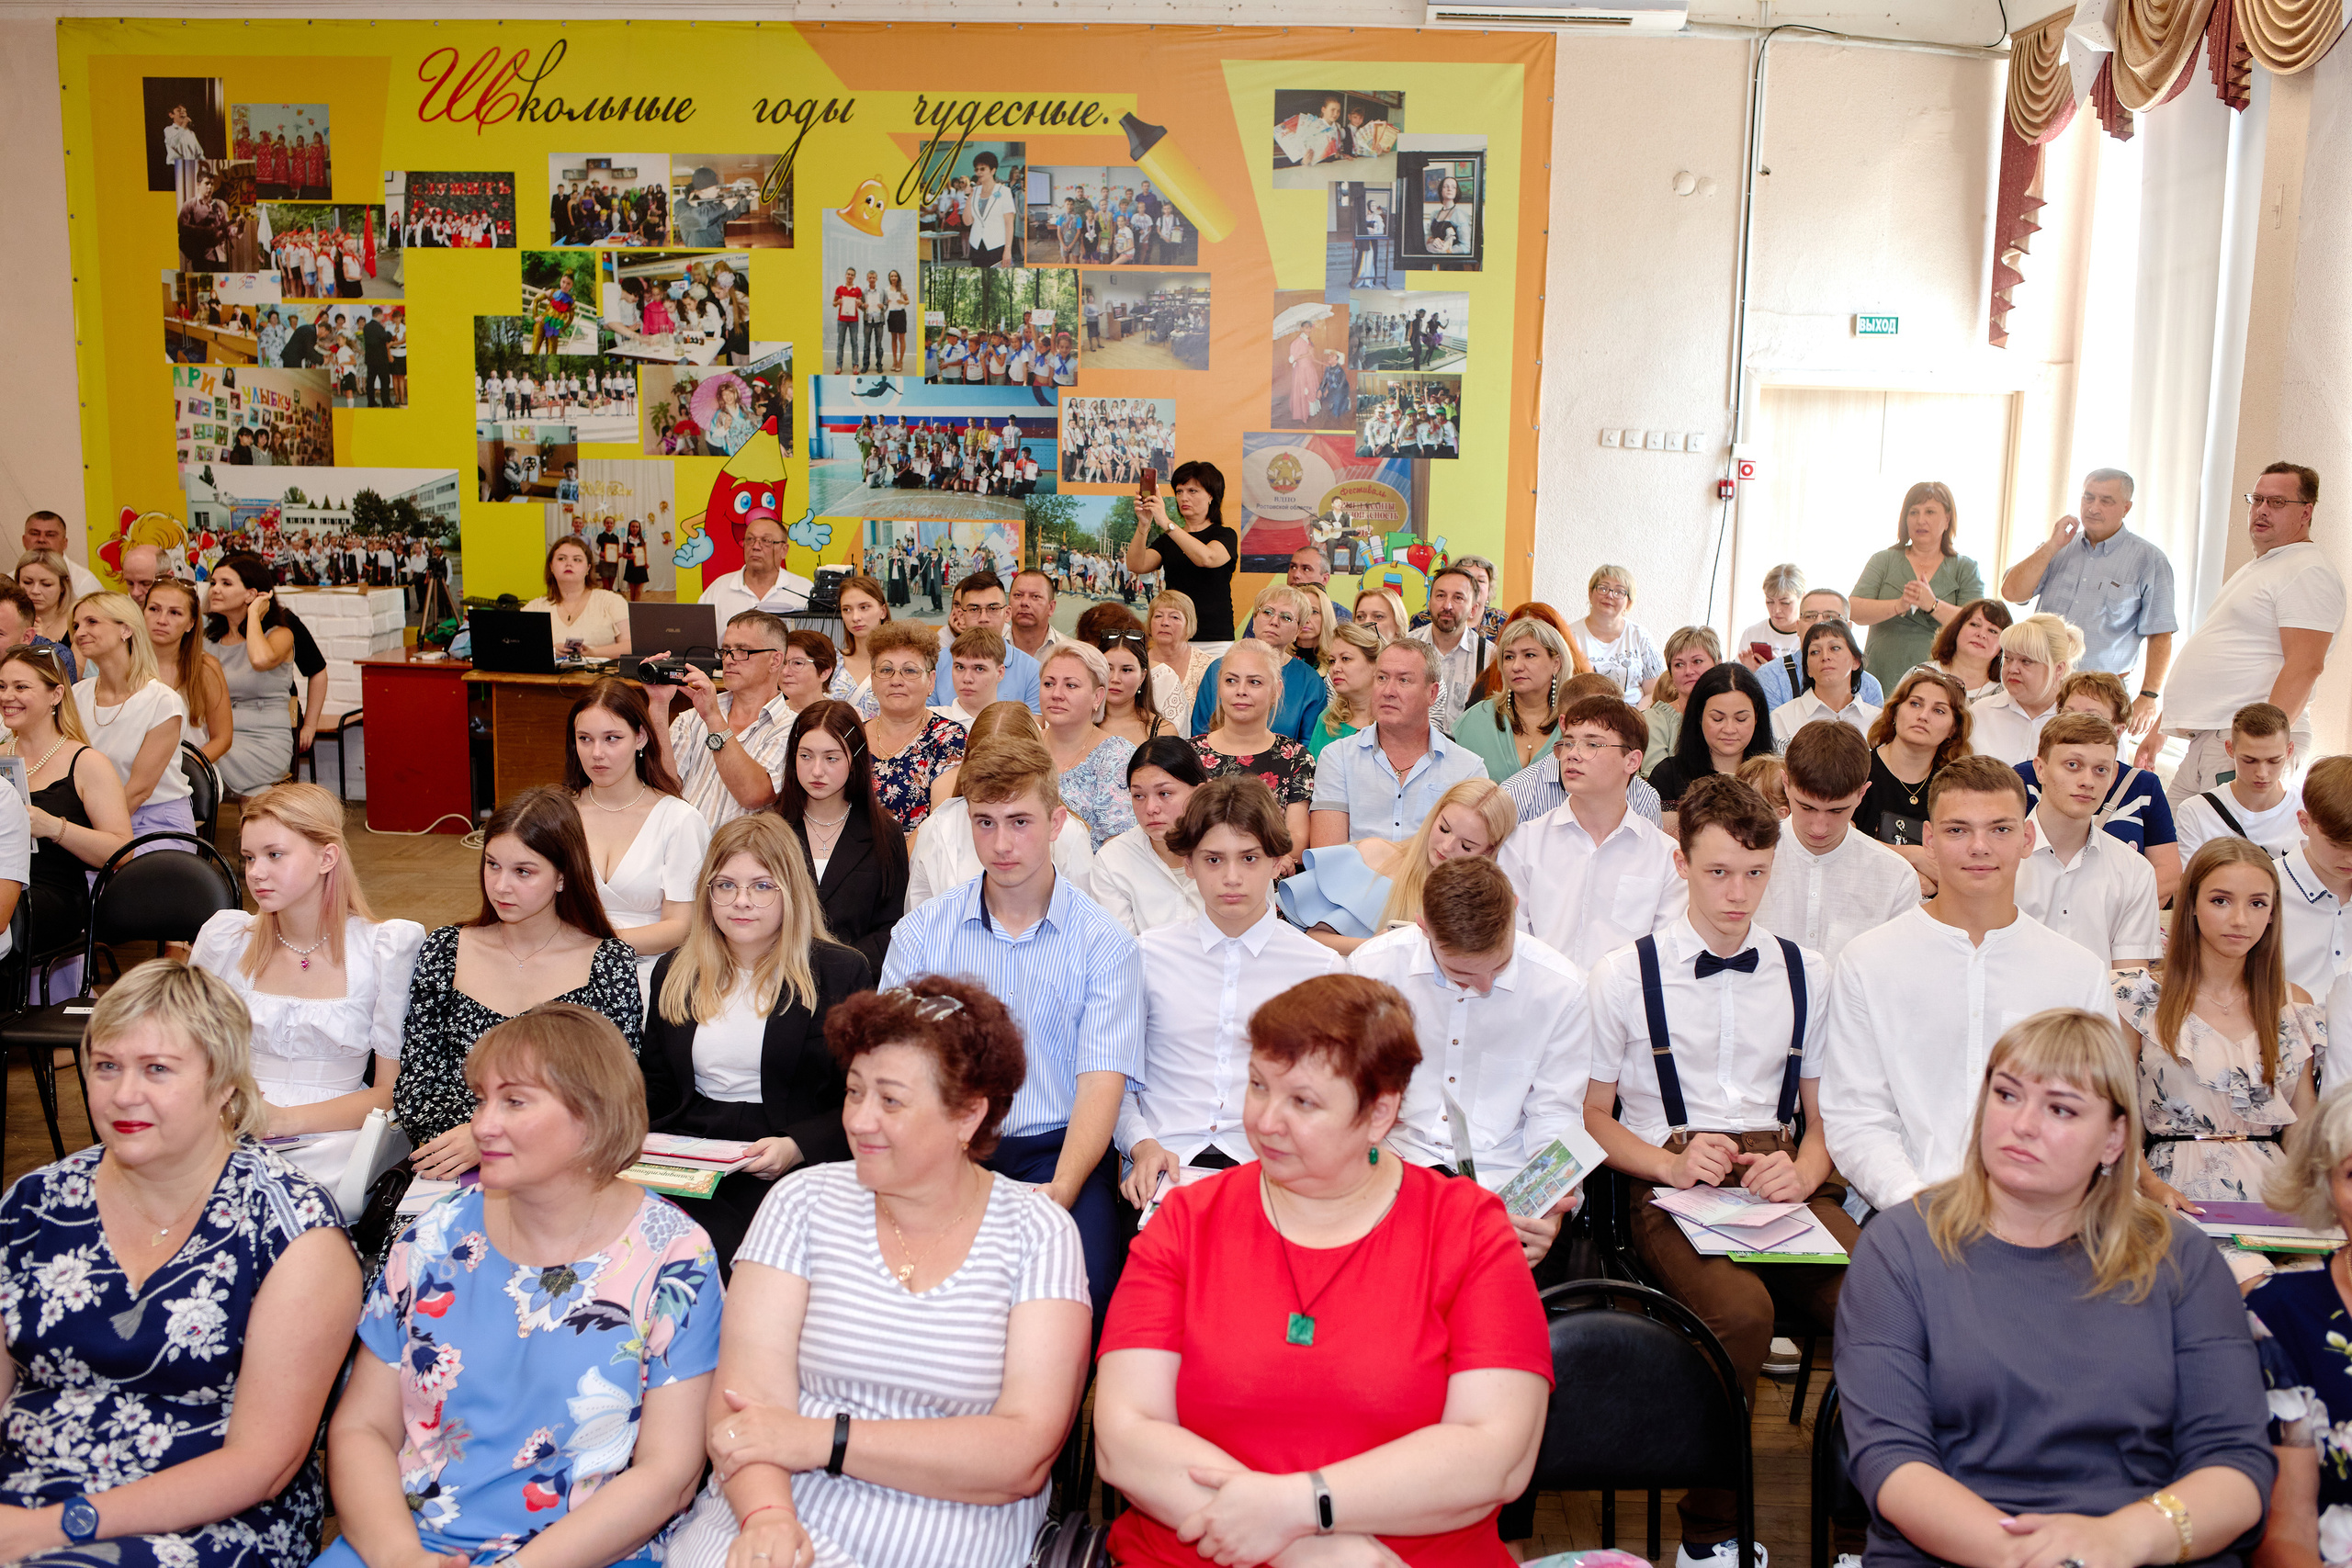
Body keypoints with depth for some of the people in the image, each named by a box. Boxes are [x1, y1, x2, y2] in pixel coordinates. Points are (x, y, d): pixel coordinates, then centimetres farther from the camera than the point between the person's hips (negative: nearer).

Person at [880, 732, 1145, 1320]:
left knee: (1081, 1280, -31)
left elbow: (1101, 1082, -7)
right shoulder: (921, 931, 8)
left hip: (1053, 1147, -1)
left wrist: (1059, 1190, -25)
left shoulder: (1103, 942, 1)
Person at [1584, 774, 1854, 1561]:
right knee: (1740, 1312, -34)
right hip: (1670, 1188, -3)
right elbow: (1594, 1117, 11)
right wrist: (1671, 1165, -7)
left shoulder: (1809, 974, 17)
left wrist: (1803, 1173, -1)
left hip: (1783, 1181, 3)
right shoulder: (1623, 976, 8)